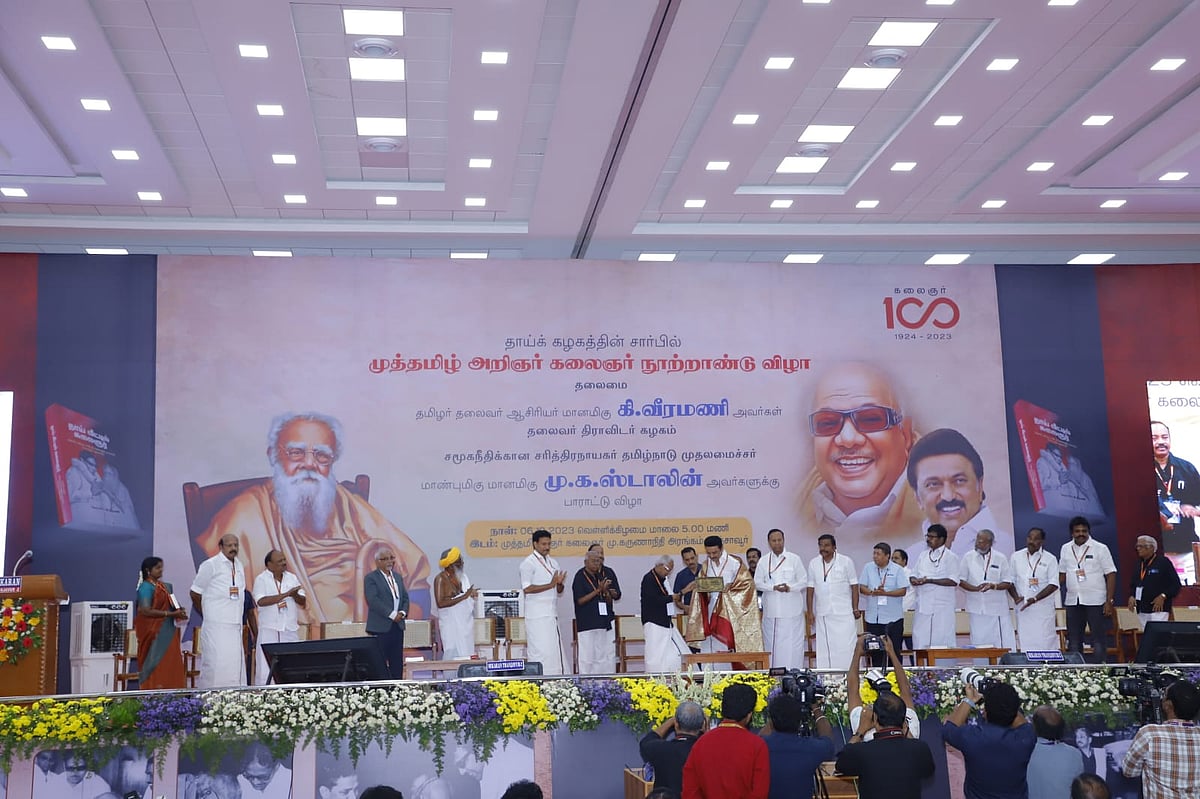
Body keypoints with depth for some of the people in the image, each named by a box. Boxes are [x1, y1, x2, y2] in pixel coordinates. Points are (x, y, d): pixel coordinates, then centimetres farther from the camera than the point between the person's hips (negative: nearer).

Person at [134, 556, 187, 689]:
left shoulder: (164, 586, 15)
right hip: (154, 633, -8)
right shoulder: (146, 587, -9)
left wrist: (178, 611, 2)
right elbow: (146, 611, -18)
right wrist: (171, 614, -19)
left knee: (170, 666, 4)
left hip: (167, 632, 8)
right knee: (156, 665, -7)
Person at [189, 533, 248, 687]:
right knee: (216, 662, -9)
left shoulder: (239, 566, 14)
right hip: (216, 626, -6)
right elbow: (195, 594, 0)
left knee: (236, 662, 4)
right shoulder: (210, 565, -5)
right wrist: (205, 615, 8)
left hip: (235, 625, 6)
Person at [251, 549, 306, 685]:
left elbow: (303, 602, 11)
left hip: (291, 629, 4)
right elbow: (261, 601, -19)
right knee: (266, 668, -4)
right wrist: (286, 594, -21)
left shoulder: (292, 578, 11)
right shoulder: (261, 580, -3)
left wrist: (295, 595, -12)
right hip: (269, 630, -4)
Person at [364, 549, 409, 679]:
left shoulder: (398, 577, 17)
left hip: (397, 625, 7)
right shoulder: (371, 578, -5)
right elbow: (373, 600, -16)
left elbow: (405, 598, 17)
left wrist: (403, 612, -3)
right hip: (380, 627, -6)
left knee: (397, 663, 7)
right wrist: (392, 614, -18)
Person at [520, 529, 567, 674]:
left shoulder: (553, 562, 16)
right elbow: (527, 588, -15)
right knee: (541, 650, -10)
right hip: (537, 615, -7)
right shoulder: (529, 563, -5)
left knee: (554, 650, 6)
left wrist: (559, 583, -5)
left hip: (552, 613, 7)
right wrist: (551, 585, -17)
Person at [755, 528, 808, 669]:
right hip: (771, 610, 2)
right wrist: (774, 587, -12)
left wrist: (790, 588, -14)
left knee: (793, 644, -4)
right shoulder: (764, 561, 10)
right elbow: (758, 583, 6)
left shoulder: (794, 559, 5)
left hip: (791, 609, -2)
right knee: (772, 644, 2)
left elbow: (804, 581, 5)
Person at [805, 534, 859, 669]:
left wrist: (855, 609, -3)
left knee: (845, 647, -5)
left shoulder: (846, 562, 0)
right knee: (824, 649, 2)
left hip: (844, 613, -2)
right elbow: (810, 589, 8)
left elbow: (854, 586, 1)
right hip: (822, 615, 2)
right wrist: (810, 612, 5)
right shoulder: (813, 564, 7)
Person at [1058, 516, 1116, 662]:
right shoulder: (1066, 549, 10)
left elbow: (1111, 575, -4)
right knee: (1073, 640, 9)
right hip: (1072, 601, 4)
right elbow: (1062, 574, 16)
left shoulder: (1100, 549, -2)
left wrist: (1109, 601, -10)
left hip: (1095, 601, -4)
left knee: (1098, 639, -3)